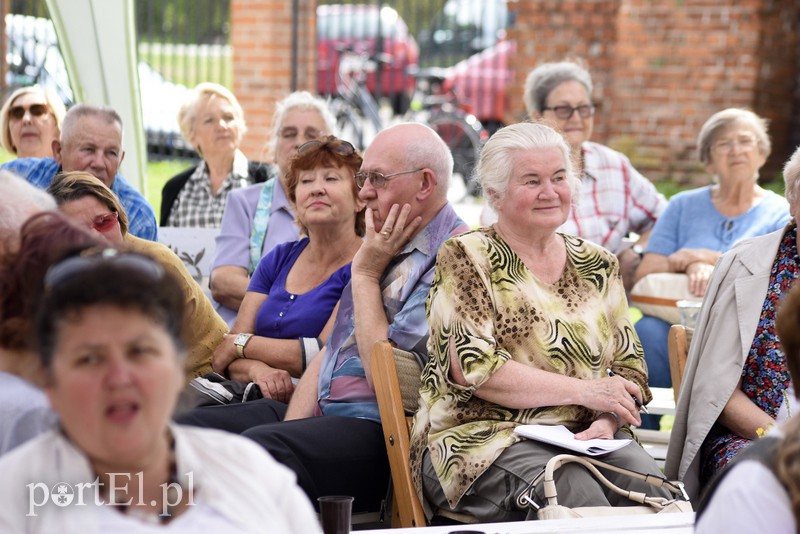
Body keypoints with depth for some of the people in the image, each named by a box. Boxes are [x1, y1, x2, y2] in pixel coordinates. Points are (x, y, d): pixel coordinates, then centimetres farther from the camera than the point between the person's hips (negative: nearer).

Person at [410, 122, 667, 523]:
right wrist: (584, 390, -12)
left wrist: (607, 421, -9)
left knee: (651, 484, -27)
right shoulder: (467, 259, 1)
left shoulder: (597, 266, 16)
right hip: (486, 439, -4)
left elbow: (629, 370, 14)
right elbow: (473, 369, -11)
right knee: (576, 491, -34)